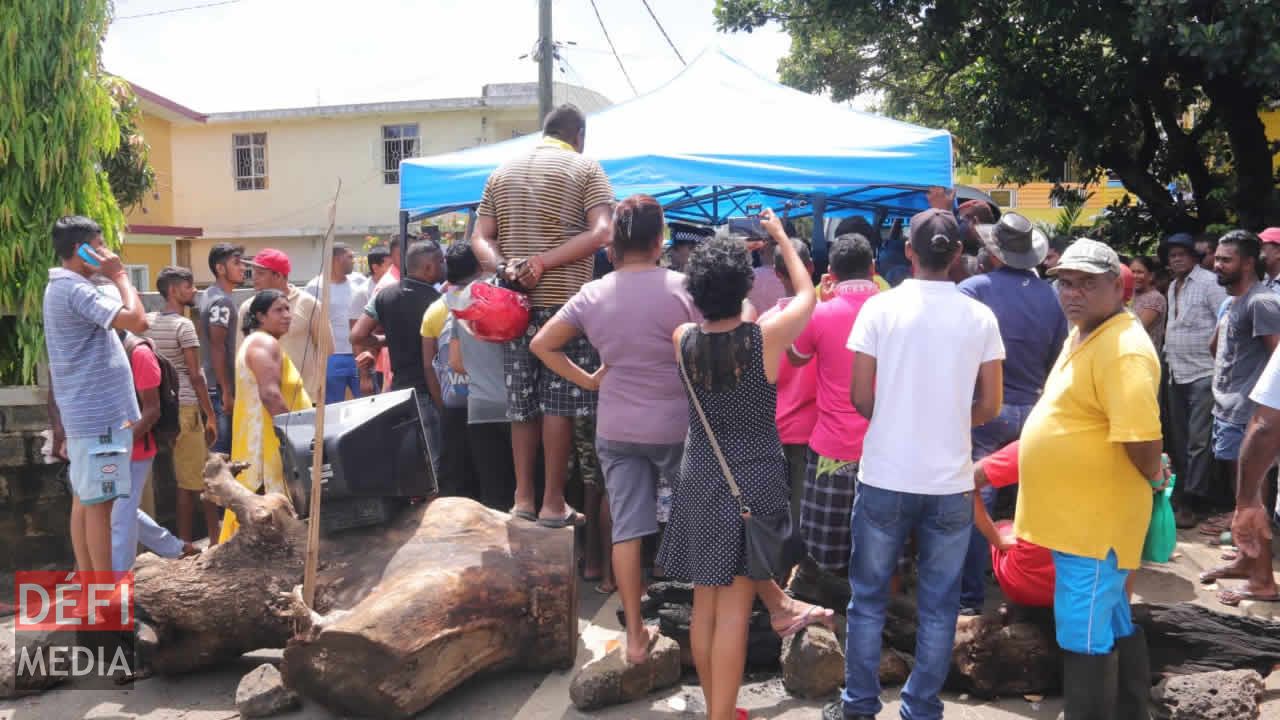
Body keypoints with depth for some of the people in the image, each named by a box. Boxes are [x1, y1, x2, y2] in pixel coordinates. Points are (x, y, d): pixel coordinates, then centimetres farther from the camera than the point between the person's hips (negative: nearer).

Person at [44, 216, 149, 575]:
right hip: (98, 415, -10)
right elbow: (137, 320, -26)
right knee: (98, 503, -4)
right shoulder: (75, 289, -17)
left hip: (87, 412, 10)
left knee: (84, 501, 12)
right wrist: (119, 275, -13)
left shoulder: (62, 287, 16)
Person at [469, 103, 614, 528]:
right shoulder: (585, 168, 2)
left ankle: (523, 498, 15)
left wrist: (504, 267, -8)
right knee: (559, 403, -1)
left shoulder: (503, 173, 16)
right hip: (565, 300, -4)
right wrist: (545, 262, -15)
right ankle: (553, 504, 3)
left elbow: (480, 239, 8)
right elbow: (600, 232, -12)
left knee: (522, 402, 10)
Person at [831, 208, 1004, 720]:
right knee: (938, 604, 12)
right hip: (951, 481, 1)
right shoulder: (980, 317, -2)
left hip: (885, 477, -1)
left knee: (869, 597, 12)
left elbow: (860, 397, -5)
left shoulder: (880, 307, -7)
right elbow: (989, 407, 3)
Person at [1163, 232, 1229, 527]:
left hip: (1203, 373, -8)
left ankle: (1191, 500, -5)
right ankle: (1181, 492, 24)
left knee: (1198, 440, -8)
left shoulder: (1209, 281, -9)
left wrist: (1216, 355, -15)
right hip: (1177, 373, 8)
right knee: (1179, 439, 14)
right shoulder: (1173, 287, 16)